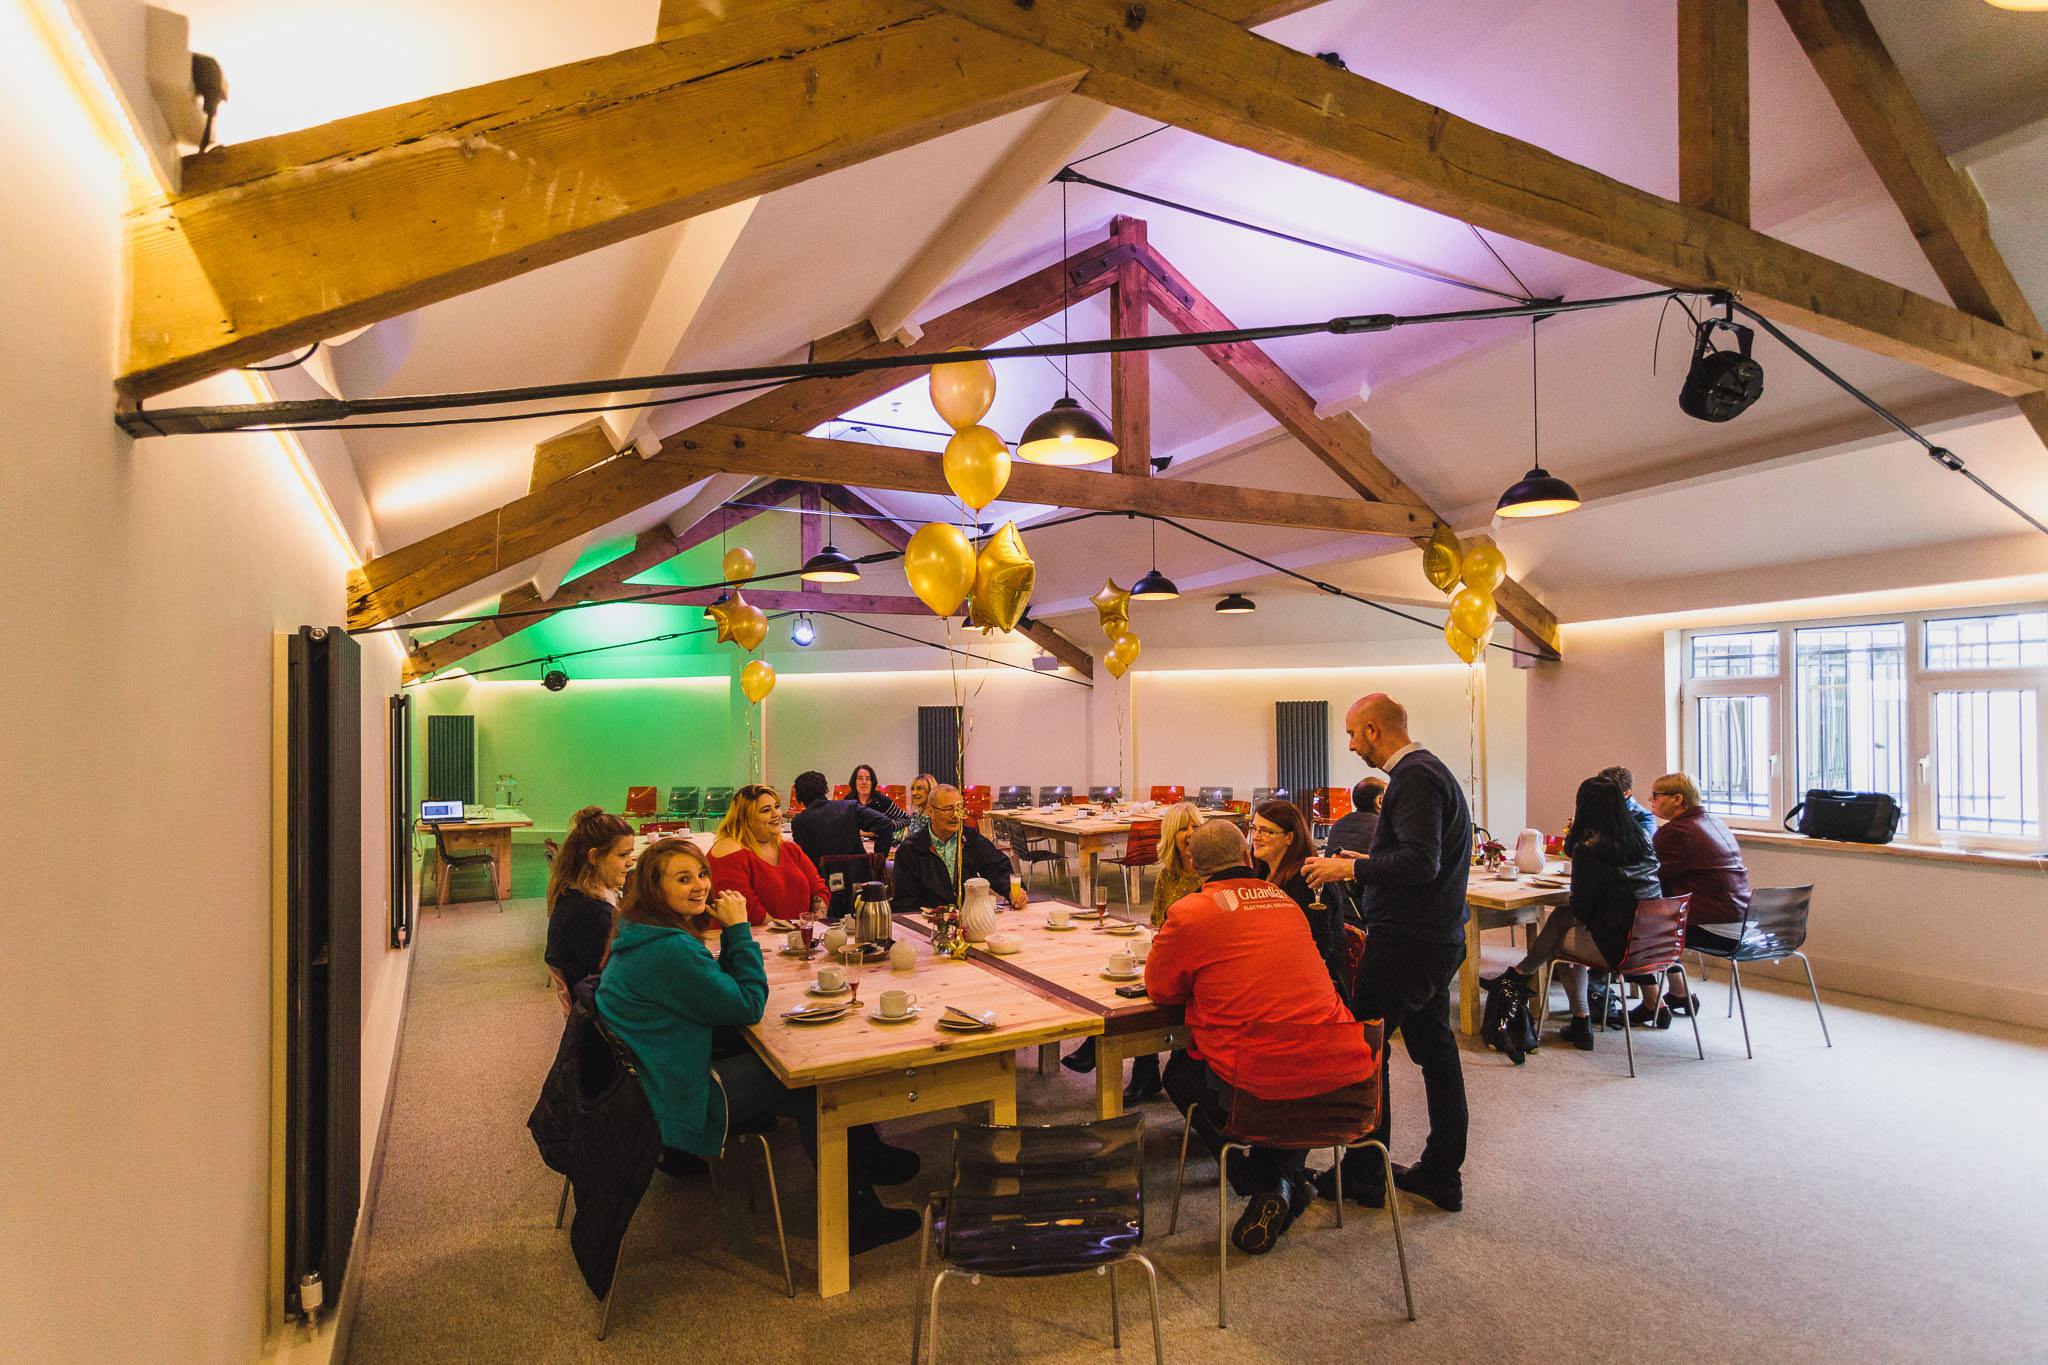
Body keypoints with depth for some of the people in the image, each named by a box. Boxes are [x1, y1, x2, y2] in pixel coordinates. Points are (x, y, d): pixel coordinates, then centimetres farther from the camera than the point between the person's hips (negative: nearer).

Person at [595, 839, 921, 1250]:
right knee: (811, 1084, -4)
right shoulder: (668, 950, -27)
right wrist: (739, 929, -15)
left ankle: (867, 1159, 19)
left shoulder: (642, 936, 6)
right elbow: (749, 1006, -19)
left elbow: (724, 988, 12)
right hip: (675, 1108, -10)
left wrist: (730, 933, -2)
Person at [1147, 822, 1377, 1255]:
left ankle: (1263, 1185, 14)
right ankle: (1286, 1174, 24)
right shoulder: (1286, 901, 14)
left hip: (1259, 1087, -5)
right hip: (1341, 1073, 5)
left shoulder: (1188, 913, -4)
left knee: (1179, 1073, 25)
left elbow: (1160, 989, 8)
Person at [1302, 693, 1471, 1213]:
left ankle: (1363, 1174, 11)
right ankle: (1442, 1173, 26)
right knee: (1434, 1048, 15)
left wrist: (1351, 868, -19)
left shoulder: (1413, 778, -17)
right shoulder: (1432, 771, 16)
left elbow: (1421, 862, -26)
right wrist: (1368, 865, 18)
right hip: (1440, 938, 11)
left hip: (1406, 942, -11)